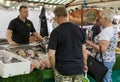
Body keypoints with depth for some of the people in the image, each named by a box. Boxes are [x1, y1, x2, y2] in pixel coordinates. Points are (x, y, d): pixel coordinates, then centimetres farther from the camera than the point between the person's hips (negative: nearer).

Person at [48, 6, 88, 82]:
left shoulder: (56, 32, -12)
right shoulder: (79, 30, 1)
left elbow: (51, 54, -14)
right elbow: (84, 50, 6)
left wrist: (54, 67, 2)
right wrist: (85, 64, 17)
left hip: (63, 70, -4)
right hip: (79, 68, 4)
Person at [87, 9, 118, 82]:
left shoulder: (106, 31, -21)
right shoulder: (114, 29, 9)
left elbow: (102, 49, -26)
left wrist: (90, 43, -19)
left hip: (104, 61, -10)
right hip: (111, 59, 10)